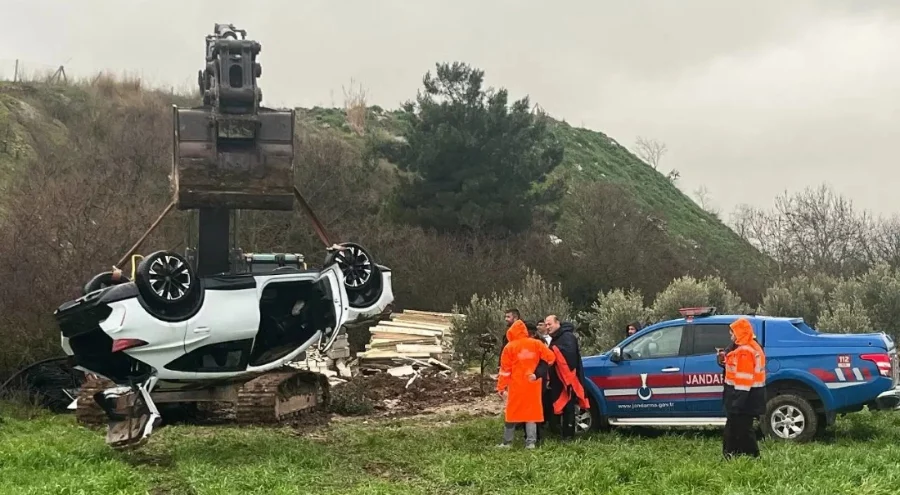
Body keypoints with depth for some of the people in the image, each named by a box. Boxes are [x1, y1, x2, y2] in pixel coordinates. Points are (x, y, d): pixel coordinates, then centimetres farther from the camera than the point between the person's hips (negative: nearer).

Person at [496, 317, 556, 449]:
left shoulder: (509, 347, -3)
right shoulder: (536, 344, 2)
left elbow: (505, 369, -3)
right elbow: (550, 358, 3)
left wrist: (501, 387, 2)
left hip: (516, 385, -2)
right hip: (533, 384, 2)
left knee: (512, 412, 7)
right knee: (531, 412, 7)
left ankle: (507, 442, 9)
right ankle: (531, 442, 1)